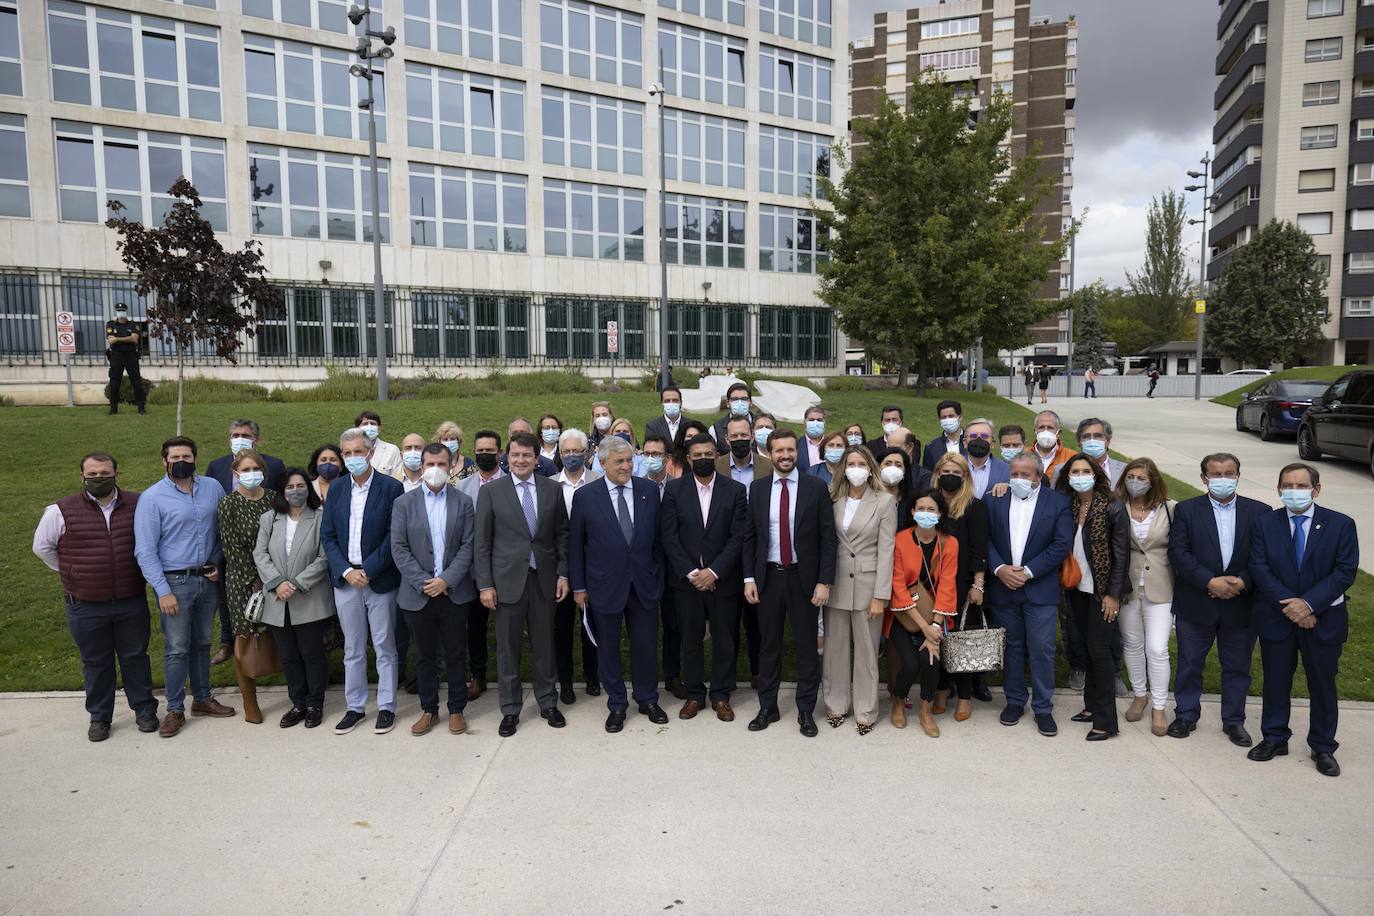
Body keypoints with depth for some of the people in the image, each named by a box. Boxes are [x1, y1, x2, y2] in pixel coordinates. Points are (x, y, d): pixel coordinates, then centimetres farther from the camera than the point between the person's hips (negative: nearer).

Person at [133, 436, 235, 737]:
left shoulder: (212, 488, 3)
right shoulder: (152, 498, -9)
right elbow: (145, 551, -9)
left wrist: (217, 563, 2)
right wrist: (163, 591, -14)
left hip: (207, 579, 4)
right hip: (175, 582, -4)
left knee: (202, 643, 16)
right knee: (177, 649, 0)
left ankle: (202, 699, 30)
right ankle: (175, 709, 14)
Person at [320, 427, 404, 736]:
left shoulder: (391, 487, -7)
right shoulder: (336, 489, 6)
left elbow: (393, 536, -10)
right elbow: (327, 536, 5)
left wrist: (367, 570, -14)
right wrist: (346, 571, -8)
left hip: (379, 579, -4)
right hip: (345, 579, 4)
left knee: (384, 647, 6)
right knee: (352, 649, 13)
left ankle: (386, 707, 17)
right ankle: (355, 707, 24)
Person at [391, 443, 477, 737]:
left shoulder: (463, 502, 2)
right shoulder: (404, 503, 2)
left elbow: (468, 546, -2)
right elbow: (399, 549, -3)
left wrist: (446, 580, -13)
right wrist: (424, 583, -11)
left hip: (454, 592, 0)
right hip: (418, 593, 0)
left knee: (456, 653, 8)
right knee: (425, 655, 11)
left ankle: (456, 709, 21)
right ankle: (429, 710, 25)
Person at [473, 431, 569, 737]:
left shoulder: (552, 489, 3)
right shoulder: (490, 491, -3)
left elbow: (562, 534, 8)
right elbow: (482, 542, -2)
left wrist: (563, 573, 1)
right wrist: (485, 584, -5)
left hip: (544, 579, 2)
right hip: (507, 581, -2)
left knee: (544, 645, 12)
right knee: (507, 648, 7)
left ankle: (547, 703, 28)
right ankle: (510, 710, 22)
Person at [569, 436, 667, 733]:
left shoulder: (650, 490, 0)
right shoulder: (585, 496, -5)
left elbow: (658, 537, 6)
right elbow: (575, 545, -1)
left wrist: (658, 575, 5)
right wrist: (578, 586, 0)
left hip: (643, 583, 2)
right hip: (605, 586, -1)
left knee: (646, 645, 11)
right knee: (608, 648, 11)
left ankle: (648, 700, 31)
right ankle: (617, 705, 28)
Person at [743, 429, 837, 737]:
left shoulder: (816, 488, -4)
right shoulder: (757, 488, 2)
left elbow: (827, 538, -4)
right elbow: (750, 537, 6)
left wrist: (824, 582, -10)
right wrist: (749, 578, -1)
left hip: (803, 577, -2)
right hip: (768, 576, 2)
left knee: (806, 645, 8)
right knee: (768, 644, 12)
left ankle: (805, 711, 22)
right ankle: (767, 707, 25)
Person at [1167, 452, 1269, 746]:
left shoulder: (1258, 512, 1)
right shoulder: (1186, 510, -3)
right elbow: (1178, 553, -10)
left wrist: (1242, 582, -17)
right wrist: (1210, 582, -19)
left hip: (1241, 604, 1)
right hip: (1195, 604, -1)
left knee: (1238, 666, 12)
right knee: (1189, 664, 10)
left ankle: (1234, 721, 28)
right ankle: (1186, 715, 26)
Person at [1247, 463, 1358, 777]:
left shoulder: (1341, 524, -6)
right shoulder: (1266, 523, -3)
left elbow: (1345, 571, -11)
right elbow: (1259, 568, -8)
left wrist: (1309, 604, -20)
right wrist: (1288, 605, -18)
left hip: (1324, 618, -1)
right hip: (1276, 618, 1)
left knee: (1323, 684, 10)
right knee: (1275, 681, 12)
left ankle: (1323, 747, 26)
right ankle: (1274, 738, 27)